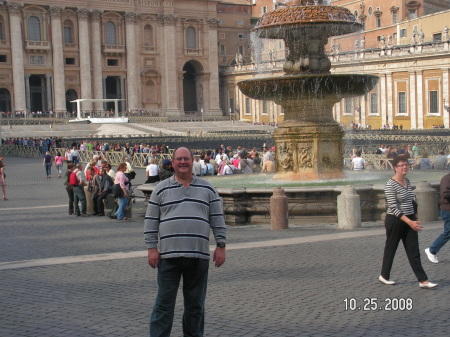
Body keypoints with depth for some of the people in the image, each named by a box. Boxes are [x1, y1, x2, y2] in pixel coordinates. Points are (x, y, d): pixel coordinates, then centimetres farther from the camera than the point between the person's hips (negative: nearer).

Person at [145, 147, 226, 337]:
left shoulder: (207, 189, 10)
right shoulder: (161, 189, 6)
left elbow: (217, 219, 10)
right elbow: (151, 220, 6)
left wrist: (221, 246, 3)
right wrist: (151, 248, -2)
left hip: (199, 255, 2)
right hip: (168, 255, -1)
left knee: (195, 303, 10)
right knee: (164, 302, 0)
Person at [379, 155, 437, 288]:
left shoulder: (407, 181, 8)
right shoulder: (390, 185, -16)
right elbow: (393, 208, -20)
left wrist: (414, 218, 18)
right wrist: (409, 222, -24)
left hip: (410, 220, 7)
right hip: (395, 221, -7)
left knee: (414, 252, 3)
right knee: (391, 248, 8)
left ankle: (423, 280, 2)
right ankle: (384, 276, 26)